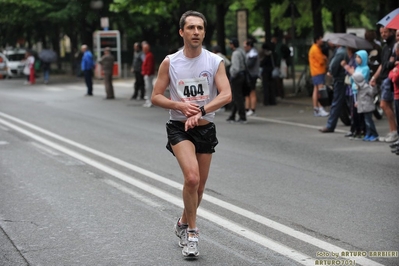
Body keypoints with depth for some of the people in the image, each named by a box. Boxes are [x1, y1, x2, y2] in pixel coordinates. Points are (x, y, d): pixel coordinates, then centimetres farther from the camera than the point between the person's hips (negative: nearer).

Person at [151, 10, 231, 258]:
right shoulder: (170, 62, -3)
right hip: (179, 128, -2)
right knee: (192, 177, -23)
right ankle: (192, 231, -7)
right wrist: (180, 105, -17)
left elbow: (226, 95, -14)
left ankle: (183, 224, 38)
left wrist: (200, 111, -27)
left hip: (206, 128, 2)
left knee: (199, 186, 11)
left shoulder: (215, 61, -3)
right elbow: (156, 97, 0)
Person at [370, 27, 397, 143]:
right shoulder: (386, 47, 21)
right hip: (384, 78, 10)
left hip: (390, 77, -10)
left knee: (384, 104, -12)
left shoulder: (395, 45, -9)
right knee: (388, 106, 9)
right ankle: (392, 133, 12)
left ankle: (394, 132, -8)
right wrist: (374, 77, 22)